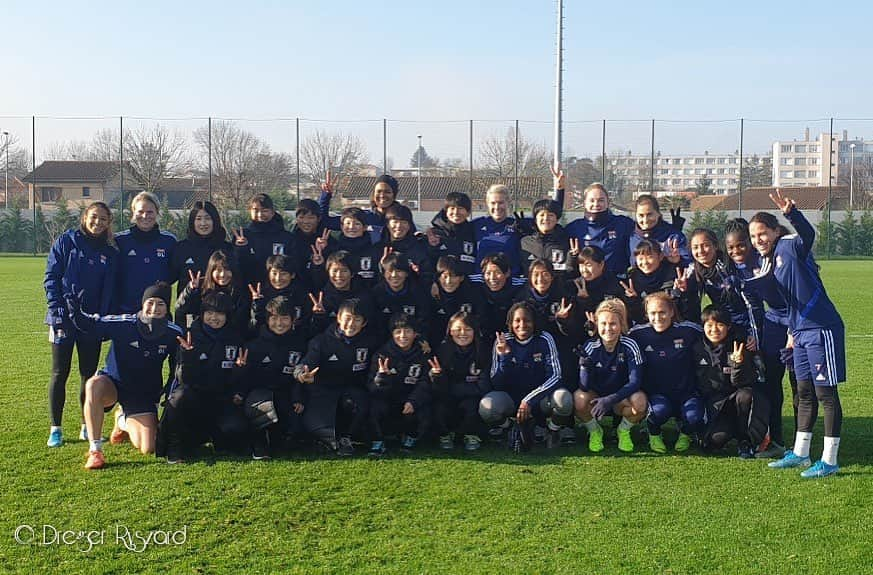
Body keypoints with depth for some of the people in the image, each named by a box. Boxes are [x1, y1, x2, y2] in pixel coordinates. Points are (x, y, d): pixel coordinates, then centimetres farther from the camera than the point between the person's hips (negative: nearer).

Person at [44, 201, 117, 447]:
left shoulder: (110, 253, 9)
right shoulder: (66, 241, 1)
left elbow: (109, 290, 7)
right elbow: (51, 277, -3)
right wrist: (58, 310, -13)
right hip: (64, 319, -2)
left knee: (89, 374, 7)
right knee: (60, 373, 3)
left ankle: (87, 427, 17)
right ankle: (55, 429, 11)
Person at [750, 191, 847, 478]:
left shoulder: (790, 246, -11)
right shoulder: (766, 262, 13)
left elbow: (808, 234, -34)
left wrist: (791, 213, -51)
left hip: (821, 328, -9)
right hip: (799, 331, 9)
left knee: (826, 393, -2)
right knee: (805, 393, 16)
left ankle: (829, 460, 5)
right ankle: (800, 453, 26)